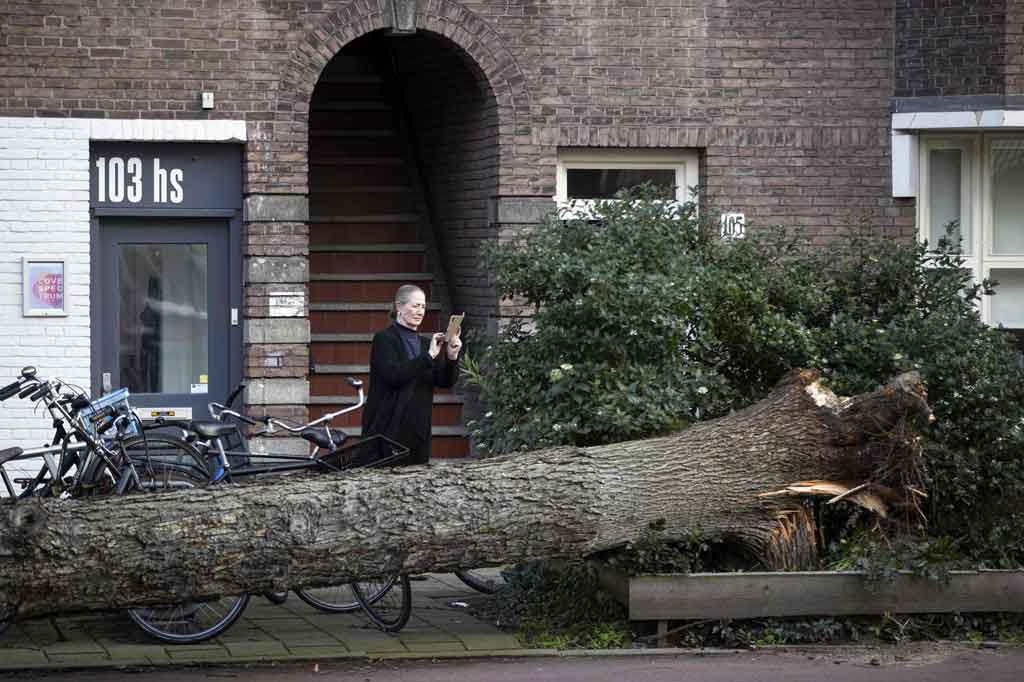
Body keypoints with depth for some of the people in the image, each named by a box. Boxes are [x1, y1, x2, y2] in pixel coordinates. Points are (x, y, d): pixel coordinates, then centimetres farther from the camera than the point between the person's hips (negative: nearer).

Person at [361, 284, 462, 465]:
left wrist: (452, 357, -12)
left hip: (418, 431, 6)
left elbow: (446, 382, 7)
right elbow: (393, 375, -19)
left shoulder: (425, 344, 15)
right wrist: (428, 357, -21)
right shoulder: (384, 340, -2)